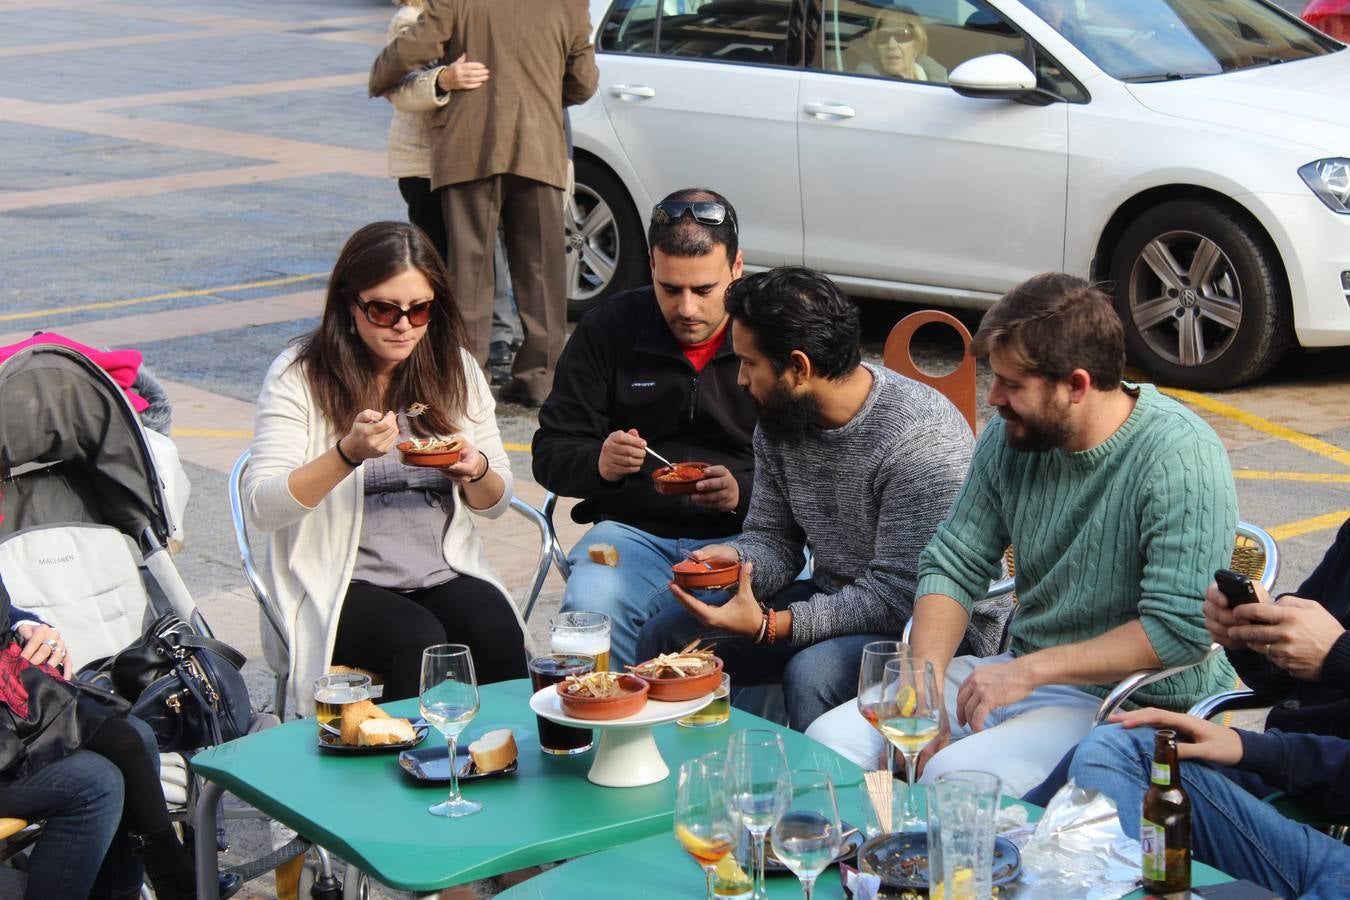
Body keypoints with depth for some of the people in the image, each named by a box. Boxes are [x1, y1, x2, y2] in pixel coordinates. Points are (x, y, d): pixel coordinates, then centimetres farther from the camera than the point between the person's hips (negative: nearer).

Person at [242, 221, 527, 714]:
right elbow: (261, 508, -13)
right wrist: (349, 453, -26)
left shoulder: (455, 368, 9)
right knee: (418, 641, -31)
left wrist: (476, 470, -10)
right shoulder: (299, 375, -4)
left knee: (496, 629, -26)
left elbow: (496, 502, 14)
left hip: (444, 575, 4)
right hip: (341, 583, -3)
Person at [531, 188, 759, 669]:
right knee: (590, 609, -32)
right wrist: (599, 463, -18)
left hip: (745, 535, 0)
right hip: (635, 531, 1)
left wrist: (742, 492, -20)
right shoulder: (607, 328, 4)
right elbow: (550, 454, 6)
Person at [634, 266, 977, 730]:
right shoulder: (780, 419, 0)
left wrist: (768, 625, -29)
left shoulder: (921, 437, -25)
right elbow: (773, 540, 9)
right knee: (664, 636, 0)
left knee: (811, 674, -36)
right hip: (831, 600, 8)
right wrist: (737, 559, -16)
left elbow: (897, 596, -25)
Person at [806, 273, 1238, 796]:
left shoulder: (1180, 457, -19)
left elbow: (1181, 629, -24)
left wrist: (1029, 670, -22)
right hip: (1024, 675, 7)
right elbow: (953, 566, 8)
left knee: (955, 775, -31)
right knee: (831, 739, -9)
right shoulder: (1009, 438, 2)